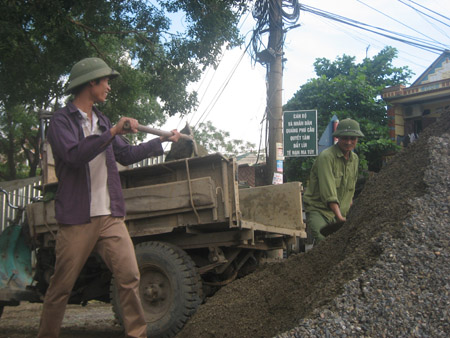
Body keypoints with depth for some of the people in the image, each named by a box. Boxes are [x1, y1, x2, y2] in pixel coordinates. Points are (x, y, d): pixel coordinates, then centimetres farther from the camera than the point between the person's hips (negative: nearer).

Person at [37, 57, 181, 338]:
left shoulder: (101, 121, 19)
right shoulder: (62, 120, -2)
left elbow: (126, 155, 25)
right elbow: (74, 155, -20)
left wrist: (163, 140, 26)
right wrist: (113, 132, -24)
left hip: (110, 217, 5)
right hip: (77, 220, -5)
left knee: (130, 277, -4)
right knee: (62, 286, 4)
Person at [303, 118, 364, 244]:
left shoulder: (354, 159, 12)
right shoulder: (326, 157, -14)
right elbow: (328, 192, -22)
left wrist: (345, 213, 17)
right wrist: (339, 216, -29)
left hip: (339, 213, 7)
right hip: (318, 210, -7)